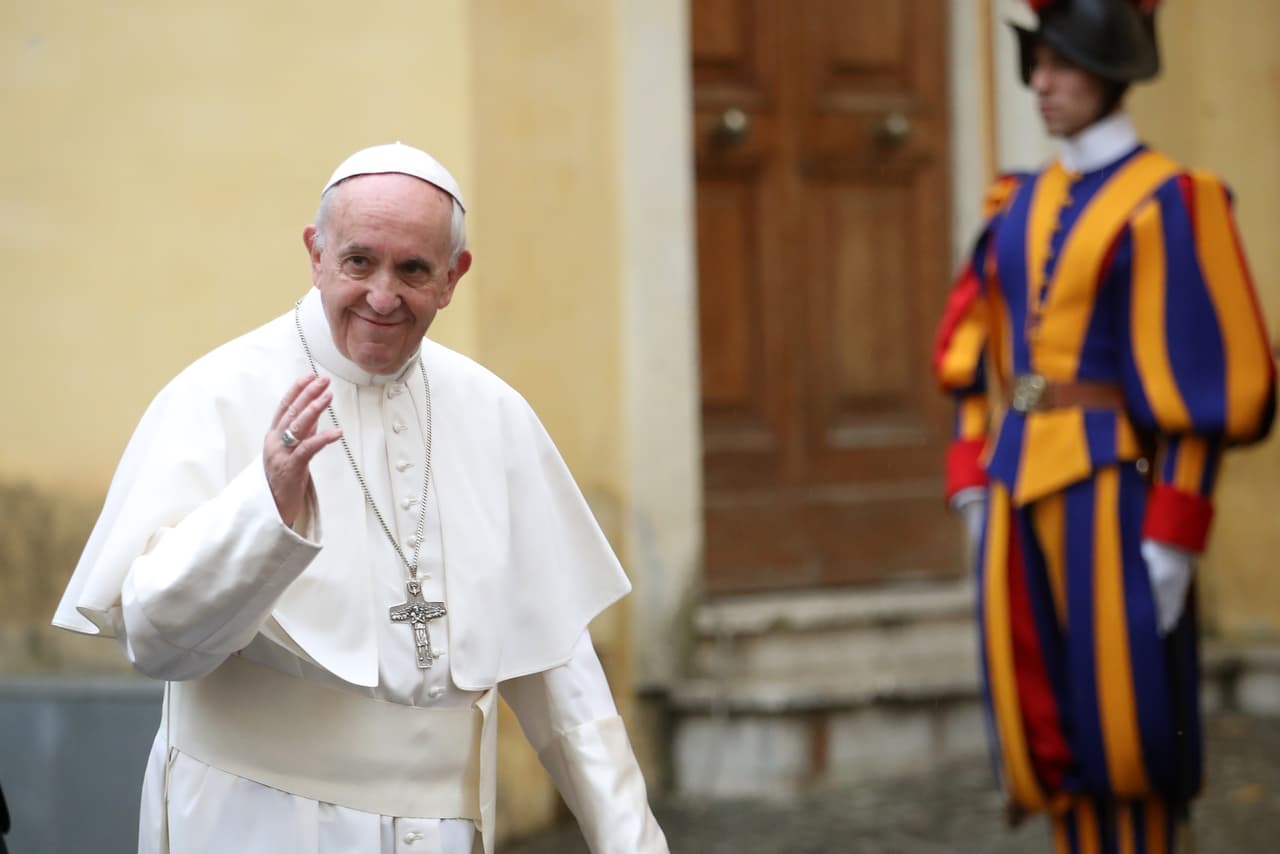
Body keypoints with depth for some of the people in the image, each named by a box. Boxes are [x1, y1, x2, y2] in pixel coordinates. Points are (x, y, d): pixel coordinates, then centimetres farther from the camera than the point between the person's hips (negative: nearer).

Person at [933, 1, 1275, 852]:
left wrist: (1173, 533, -15)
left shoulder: (1165, 203, -8)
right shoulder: (1020, 206, 13)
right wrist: (972, 478, 6)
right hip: (1019, 488, 7)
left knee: (1123, 723, -3)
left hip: (1109, 488, -7)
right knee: (1039, 716, 8)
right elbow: (976, 352, 16)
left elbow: (1202, 379, -11)